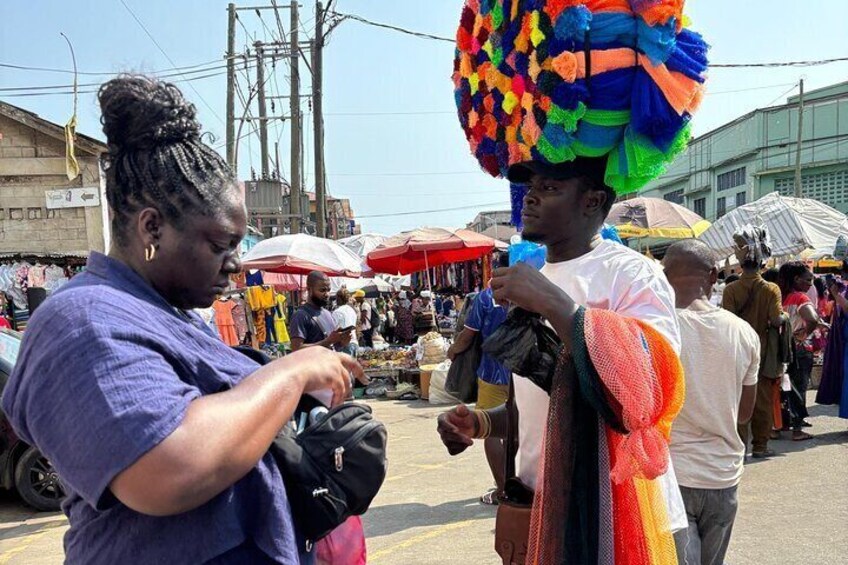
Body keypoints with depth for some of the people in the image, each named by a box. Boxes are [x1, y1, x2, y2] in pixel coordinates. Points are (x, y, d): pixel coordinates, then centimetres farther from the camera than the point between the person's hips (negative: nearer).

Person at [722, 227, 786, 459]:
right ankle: (760, 446, 16)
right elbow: (776, 321, -14)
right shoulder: (771, 289, -8)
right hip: (762, 352, 0)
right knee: (763, 401, 10)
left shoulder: (731, 289, -8)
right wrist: (783, 316, 6)